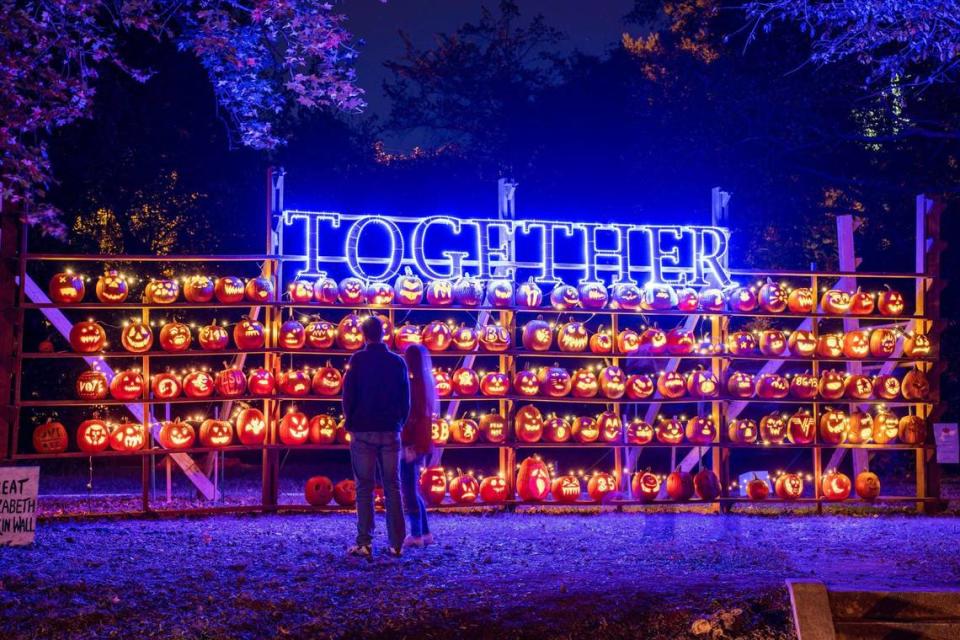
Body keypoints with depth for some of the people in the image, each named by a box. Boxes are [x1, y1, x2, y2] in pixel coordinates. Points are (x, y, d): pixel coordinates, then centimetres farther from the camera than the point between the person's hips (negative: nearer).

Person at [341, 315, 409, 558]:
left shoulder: (358, 360, -5)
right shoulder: (398, 362, 4)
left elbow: (348, 395, -4)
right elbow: (406, 399, 7)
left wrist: (350, 423, 9)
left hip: (363, 431, -2)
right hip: (390, 431, 2)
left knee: (364, 488, 1)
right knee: (393, 487, 6)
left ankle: (364, 543, -3)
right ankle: (396, 544, 4)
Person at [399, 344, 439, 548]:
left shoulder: (413, 383, -14)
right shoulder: (427, 382, 12)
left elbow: (411, 416, -18)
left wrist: (409, 446, -19)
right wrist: (423, 447, 19)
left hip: (412, 444, -9)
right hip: (422, 443, 9)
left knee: (408, 490, -3)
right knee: (412, 490, 16)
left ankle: (416, 535, -1)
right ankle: (424, 532, 18)